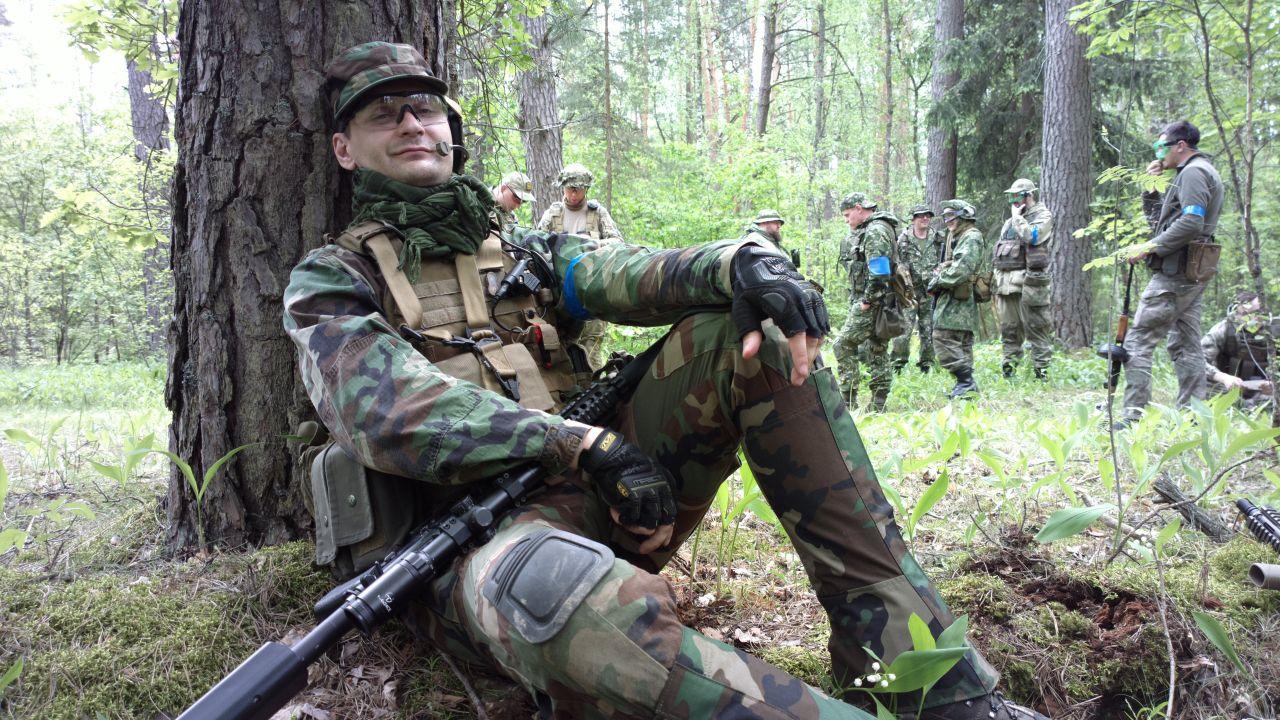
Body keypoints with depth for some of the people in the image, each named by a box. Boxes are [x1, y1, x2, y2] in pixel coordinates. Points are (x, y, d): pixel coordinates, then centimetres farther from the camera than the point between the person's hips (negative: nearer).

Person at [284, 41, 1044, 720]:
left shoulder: (525, 256, 21)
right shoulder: (329, 282, 9)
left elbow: (636, 275, 1)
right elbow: (389, 414, -11)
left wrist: (743, 261, -22)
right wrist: (592, 445, -18)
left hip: (595, 493, 5)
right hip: (468, 546, -5)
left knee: (750, 328, -9)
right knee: (562, 591, -42)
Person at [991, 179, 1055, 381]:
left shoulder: (1043, 216, 0)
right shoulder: (1010, 222, 23)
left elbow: (1031, 236, -18)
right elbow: (999, 249, 24)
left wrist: (1017, 216, -5)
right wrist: (996, 279, 18)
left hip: (1028, 282, -7)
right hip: (1005, 281, 7)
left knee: (1035, 328, -6)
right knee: (1009, 329, 9)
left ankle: (1041, 370, -3)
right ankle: (1008, 368, 15)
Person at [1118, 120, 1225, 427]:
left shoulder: (1193, 172, -9)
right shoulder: (1201, 172, 24)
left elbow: (1190, 223, -23)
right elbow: (1159, 218, 26)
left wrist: (1149, 248, -18)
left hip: (1176, 272, -11)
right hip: (1193, 274, 11)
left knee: (1140, 339, -10)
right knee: (1186, 345, 11)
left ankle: (1134, 417, -13)